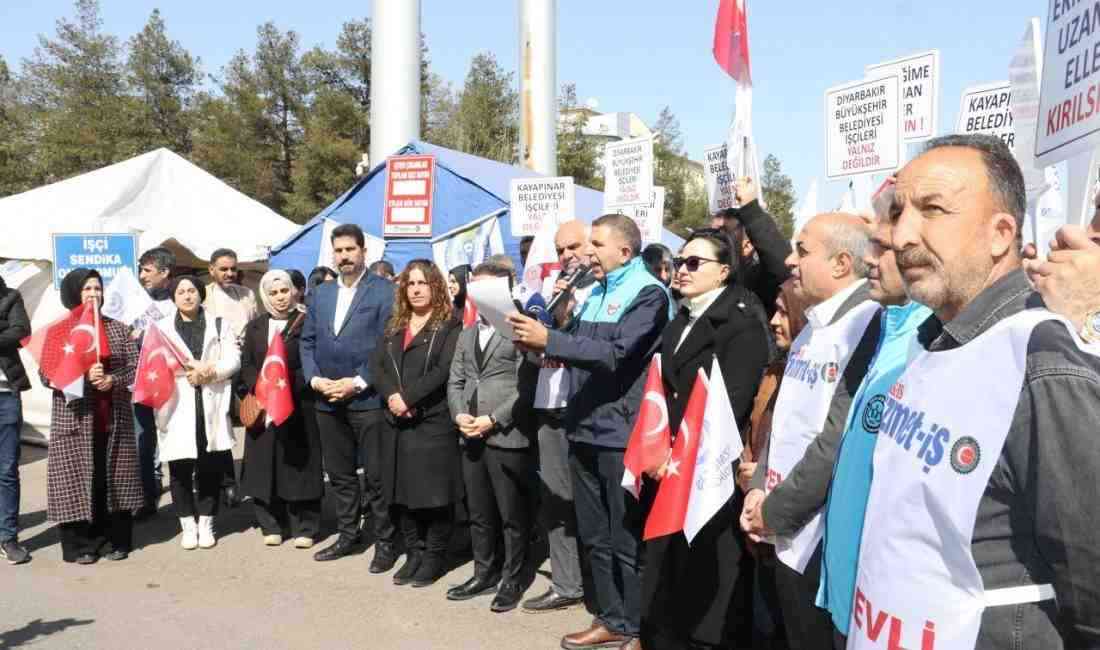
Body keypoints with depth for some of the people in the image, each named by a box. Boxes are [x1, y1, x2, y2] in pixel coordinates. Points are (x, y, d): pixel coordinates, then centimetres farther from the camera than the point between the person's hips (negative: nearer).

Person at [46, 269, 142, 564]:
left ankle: (116, 539, 16)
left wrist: (113, 380, -15)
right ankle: (81, 544, 11)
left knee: (114, 478, 6)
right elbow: (46, 374, -4)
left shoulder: (118, 329, 8)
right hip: (74, 418, -2)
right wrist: (83, 376, -18)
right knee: (77, 478, 1)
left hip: (115, 418, 2)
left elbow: (136, 367, 4)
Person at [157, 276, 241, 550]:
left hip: (211, 407, 1)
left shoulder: (220, 325, 12)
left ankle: (206, 523, 16)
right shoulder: (162, 329, 10)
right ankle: (188, 525, 12)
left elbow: (233, 361, 3)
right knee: (180, 470, 1)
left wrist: (209, 370, -15)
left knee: (210, 468, 4)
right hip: (177, 408, 0)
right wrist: (190, 370, -16)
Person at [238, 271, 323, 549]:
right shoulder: (255, 327, 14)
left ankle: (304, 527, 7)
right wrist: (259, 387, -8)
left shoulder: (306, 323, 0)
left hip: (298, 405, -4)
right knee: (266, 466, 6)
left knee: (299, 465, 0)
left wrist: (291, 385, -17)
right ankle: (271, 525, 16)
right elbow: (246, 364, 10)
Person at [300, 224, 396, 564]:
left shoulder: (385, 291, -4)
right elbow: (307, 342, 14)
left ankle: (385, 541, 14)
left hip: (369, 399, -5)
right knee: (339, 474, 15)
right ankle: (347, 534, 29)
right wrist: (314, 379, -2)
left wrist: (357, 383, -15)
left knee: (377, 476, 1)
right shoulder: (320, 293, 15)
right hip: (327, 401, 6)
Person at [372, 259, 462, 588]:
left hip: (434, 421, -5)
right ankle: (414, 553, 21)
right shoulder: (394, 326, 16)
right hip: (398, 422, 5)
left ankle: (435, 556, 13)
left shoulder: (450, 325, -2)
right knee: (404, 491, 9)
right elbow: (379, 366, 6)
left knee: (435, 492, -1)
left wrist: (408, 398, -17)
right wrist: (392, 396, -12)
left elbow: (443, 371, -13)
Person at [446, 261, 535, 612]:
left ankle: (513, 578, 18)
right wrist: (459, 414, -3)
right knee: (479, 514, 16)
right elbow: (455, 381, 16)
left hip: (508, 437, -7)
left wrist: (493, 420, -17)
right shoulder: (467, 334, 18)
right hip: (471, 438, 7)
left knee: (513, 516, 4)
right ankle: (485, 573, 29)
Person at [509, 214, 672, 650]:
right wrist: (542, 342, -4)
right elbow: (579, 344, 15)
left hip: (622, 434, -8)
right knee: (594, 536, 15)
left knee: (627, 540, 3)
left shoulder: (648, 294, -10)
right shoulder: (596, 291, 16)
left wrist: (549, 340, -25)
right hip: (585, 429, 8)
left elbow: (615, 354, -22)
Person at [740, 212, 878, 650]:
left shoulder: (868, 325, -18)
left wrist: (774, 510, -13)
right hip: (792, 537, 8)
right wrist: (759, 488, 2)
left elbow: (840, 441, -22)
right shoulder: (812, 329, 11)